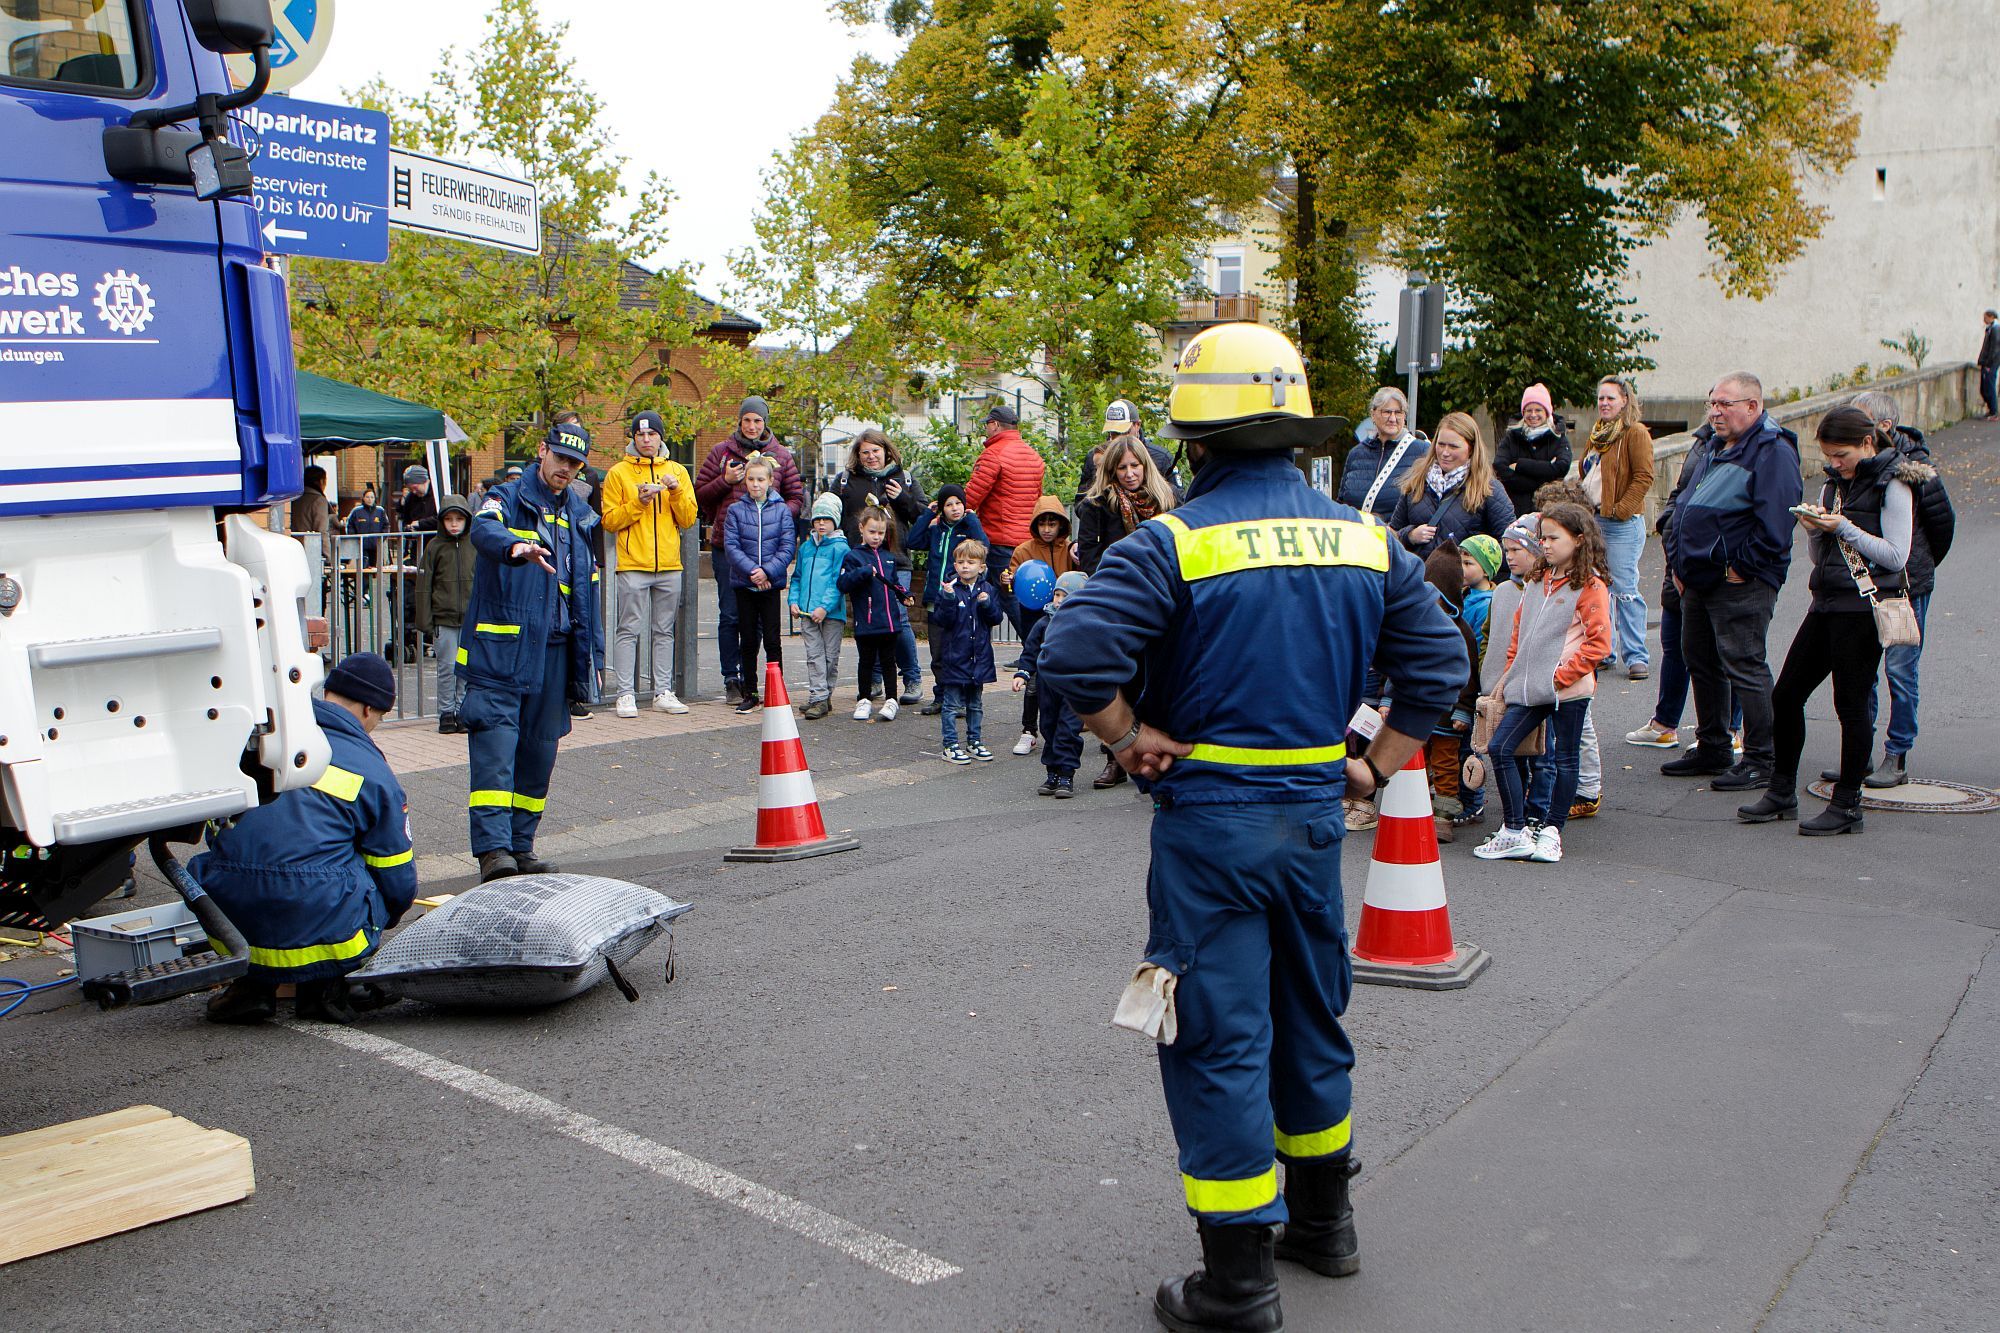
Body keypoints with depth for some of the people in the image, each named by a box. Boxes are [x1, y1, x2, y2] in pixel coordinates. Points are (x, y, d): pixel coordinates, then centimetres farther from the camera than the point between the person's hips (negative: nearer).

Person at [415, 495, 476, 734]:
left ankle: (463, 711, 13)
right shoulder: (434, 546, 1)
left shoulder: (475, 545, 6)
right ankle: (446, 713, 9)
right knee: (447, 667, 0)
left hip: (472, 619, 2)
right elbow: (424, 587, 1)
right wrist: (425, 622, -4)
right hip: (443, 619, -2)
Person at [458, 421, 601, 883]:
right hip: (499, 650, -6)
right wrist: (516, 546, -50)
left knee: (539, 751, 9)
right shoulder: (507, 499, -2)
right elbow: (484, 530, -27)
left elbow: (585, 591, 22)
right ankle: (492, 849, -14)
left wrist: (588, 657, 18)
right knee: (495, 747, -12)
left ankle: (521, 845, 19)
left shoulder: (579, 516, 16)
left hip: (553, 652, 6)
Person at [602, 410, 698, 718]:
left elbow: (688, 519, 8)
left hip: (669, 565, 3)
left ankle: (663, 692, 12)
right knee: (629, 630, -5)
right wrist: (638, 502, -13)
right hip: (632, 565, -3)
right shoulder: (618, 473, 4)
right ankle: (626, 694, -2)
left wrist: (676, 491, -7)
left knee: (664, 632, 7)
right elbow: (609, 520, -1)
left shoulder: (677, 472, 13)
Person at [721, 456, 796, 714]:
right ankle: (750, 694, 16)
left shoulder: (781, 510, 1)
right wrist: (751, 571, -17)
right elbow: (731, 546, -5)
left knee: (772, 640, -1)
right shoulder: (736, 510, 2)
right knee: (748, 641, 8)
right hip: (744, 585, 1)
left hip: (772, 585, -1)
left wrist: (767, 571, -16)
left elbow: (788, 546, -4)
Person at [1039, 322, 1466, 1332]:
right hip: (1316, 813, 6)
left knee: (1219, 1040, 3)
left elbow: (1074, 652, -24)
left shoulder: (1172, 541, -14)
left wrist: (1130, 738, -10)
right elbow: (1439, 661, 9)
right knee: (1310, 1019, 21)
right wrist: (1377, 764, 12)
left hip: (1209, 817, -5)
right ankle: (1323, 1221, 38)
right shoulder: (1364, 540, 4)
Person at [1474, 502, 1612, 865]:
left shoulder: (1590, 587, -7)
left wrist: (1560, 675, -15)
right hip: (1529, 688, 7)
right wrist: (1510, 675, 13)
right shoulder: (1538, 581, 15)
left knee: (1564, 759, 5)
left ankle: (1551, 830, 16)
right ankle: (1515, 831, 3)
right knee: (1499, 747, -1)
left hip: (1568, 690, -7)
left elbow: (1598, 643, -11)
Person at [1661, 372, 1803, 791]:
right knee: (1701, 662, 16)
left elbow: (1774, 522, -22)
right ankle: (1711, 749, 28)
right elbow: (1685, 508, 22)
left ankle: (1761, 761, 2)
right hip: (1699, 580, 10)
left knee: (1744, 669, -6)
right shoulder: (1716, 449, 17)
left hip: (1739, 584, -10)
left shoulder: (1772, 452, -13)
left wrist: (1741, 568, -19)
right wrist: (1678, 562, 14)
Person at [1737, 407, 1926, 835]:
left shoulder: (1892, 483, -6)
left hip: (1865, 606, -8)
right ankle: (1781, 792, 18)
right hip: (1827, 603, 8)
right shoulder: (1835, 483, 15)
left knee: (1851, 704, -3)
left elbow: (1896, 556, -12)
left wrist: (1843, 528, -15)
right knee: (1785, 695, 7)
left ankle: (1847, 805, 7)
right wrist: (1815, 529, -2)